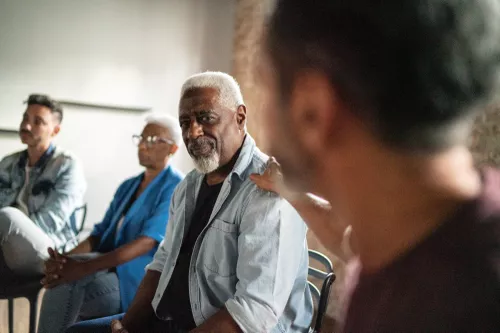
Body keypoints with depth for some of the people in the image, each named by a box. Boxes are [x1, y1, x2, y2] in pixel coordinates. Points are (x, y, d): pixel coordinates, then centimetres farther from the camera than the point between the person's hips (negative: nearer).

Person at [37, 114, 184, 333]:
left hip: (142, 283, -6)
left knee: (65, 285, -26)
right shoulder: (127, 186, 18)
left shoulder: (175, 188, -7)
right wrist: (66, 258, -10)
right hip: (112, 272, 6)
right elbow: (101, 234, 12)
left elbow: (147, 242, -21)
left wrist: (85, 267, -30)